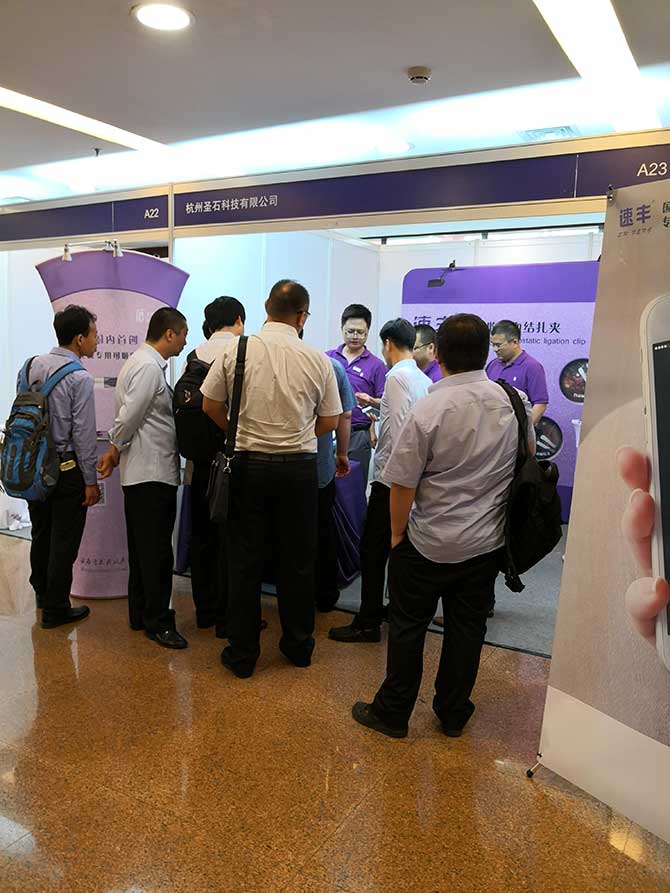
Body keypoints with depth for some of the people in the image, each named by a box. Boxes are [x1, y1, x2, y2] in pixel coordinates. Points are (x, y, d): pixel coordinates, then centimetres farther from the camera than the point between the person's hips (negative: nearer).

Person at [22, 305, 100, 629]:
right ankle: (56, 609, 17)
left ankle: (42, 592, 42)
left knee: (41, 534, 22)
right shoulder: (79, 378, -17)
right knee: (63, 541, 5)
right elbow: (83, 433, -17)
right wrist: (91, 481, -10)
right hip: (66, 468, -7)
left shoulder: (33, 366, 3)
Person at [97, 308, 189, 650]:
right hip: (152, 471, -10)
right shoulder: (149, 367, -16)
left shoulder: (140, 362, 16)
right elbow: (128, 418, -18)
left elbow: (128, 418, 15)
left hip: (143, 472, 10)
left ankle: (141, 614, 27)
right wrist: (115, 450, -4)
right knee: (157, 551, -2)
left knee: (142, 549, 16)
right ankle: (157, 621, 7)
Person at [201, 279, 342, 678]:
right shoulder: (318, 360, -6)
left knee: (245, 560, 10)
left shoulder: (236, 350, -6)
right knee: (297, 561, 13)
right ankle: (299, 645, 28)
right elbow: (330, 421, 3)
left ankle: (242, 653, 19)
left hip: (249, 465, 0)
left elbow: (211, 405, 3)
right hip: (300, 467, 0)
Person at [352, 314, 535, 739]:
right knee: (467, 626, 16)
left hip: (430, 543, -4)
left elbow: (402, 483, -14)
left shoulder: (429, 410, -19)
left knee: (408, 625, 11)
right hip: (488, 542, 5)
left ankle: (393, 713, 25)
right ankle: (454, 713, 32)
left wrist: (397, 533, 0)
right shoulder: (516, 403, -5)